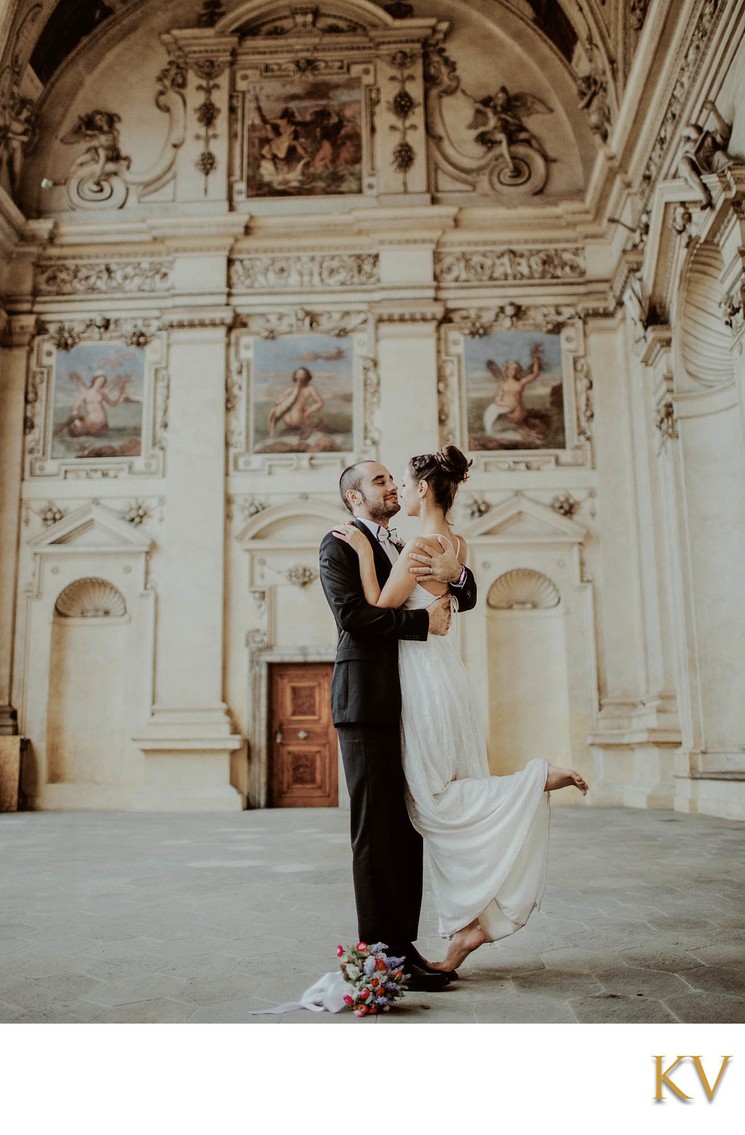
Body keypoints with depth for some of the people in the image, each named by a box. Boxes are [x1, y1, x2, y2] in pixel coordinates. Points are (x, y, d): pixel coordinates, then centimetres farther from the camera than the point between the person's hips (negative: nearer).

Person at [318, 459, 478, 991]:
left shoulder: (410, 550, 23)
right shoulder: (340, 545, 1)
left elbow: (466, 598, 18)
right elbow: (352, 613, -14)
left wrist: (455, 574, -5)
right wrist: (423, 620, -13)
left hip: (410, 705, 7)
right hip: (367, 703, -7)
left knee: (407, 828, 8)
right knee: (376, 829, -5)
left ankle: (404, 944, 15)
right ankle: (381, 952, 0)